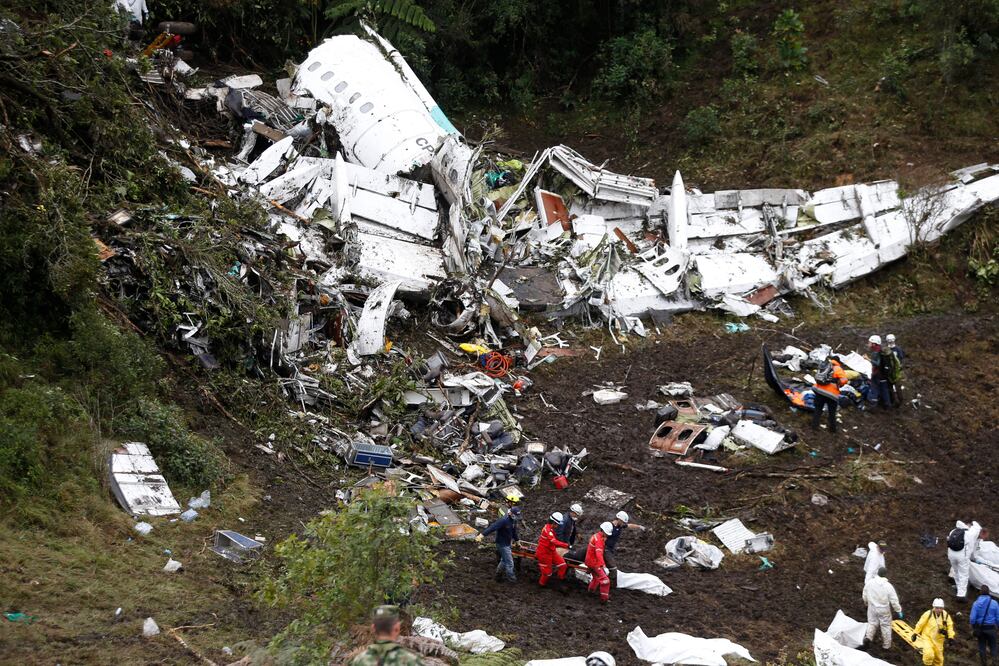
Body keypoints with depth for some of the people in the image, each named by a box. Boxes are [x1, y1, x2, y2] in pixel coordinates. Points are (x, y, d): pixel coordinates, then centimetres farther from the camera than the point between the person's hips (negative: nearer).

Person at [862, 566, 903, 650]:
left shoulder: (869, 583, -10)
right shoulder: (888, 586, -20)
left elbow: (864, 597, 3)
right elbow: (894, 601, -15)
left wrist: (867, 603, 23)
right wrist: (899, 611, -2)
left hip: (872, 608, 2)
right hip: (884, 610, -2)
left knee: (872, 623, 20)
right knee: (886, 626, 13)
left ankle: (868, 636, -3)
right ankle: (886, 645, 22)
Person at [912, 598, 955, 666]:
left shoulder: (946, 615, -9)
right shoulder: (928, 614, -18)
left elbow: (950, 626, 3)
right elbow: (920, 624, -8)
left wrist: (951, 637, -2)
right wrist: (915, 633, -2)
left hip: (938, 639, 4)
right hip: (927, 637, -4)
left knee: (938, 658, 13)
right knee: (929, 655, -22)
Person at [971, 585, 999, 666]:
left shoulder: (976, 603, -6)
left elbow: (972, 618, -7)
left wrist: (973, 628, 7)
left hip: (980, 628, 1)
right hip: (991, 628, -1)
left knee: (981, 646, 12)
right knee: (992, 647, 8)